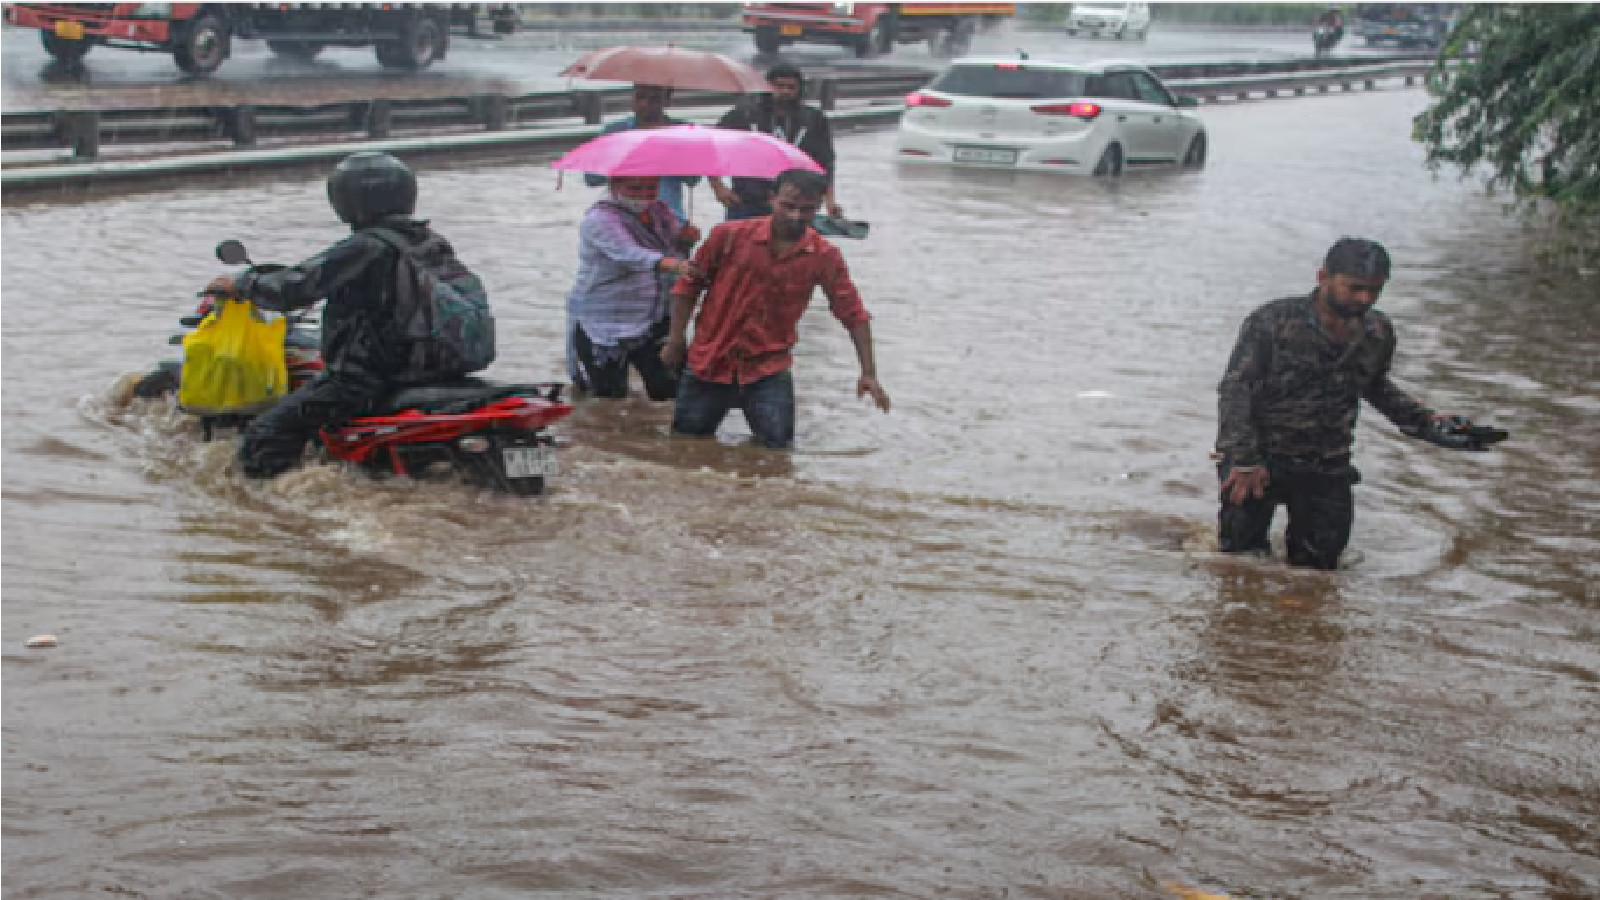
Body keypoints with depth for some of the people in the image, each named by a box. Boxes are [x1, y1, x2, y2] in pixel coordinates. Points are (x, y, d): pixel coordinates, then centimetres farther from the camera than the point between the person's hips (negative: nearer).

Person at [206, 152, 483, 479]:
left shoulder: (364, 248, -16)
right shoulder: (435, 244, 6)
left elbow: (292, 289, -18)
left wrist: (240, 284, 1)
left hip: (363, 377, -8)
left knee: (261, 442, -5)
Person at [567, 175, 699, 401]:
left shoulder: (659, 210, 5)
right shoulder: (600, 219, -18)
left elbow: (675, 249, 15)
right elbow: (630, 255, -35)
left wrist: (686, 238, -10)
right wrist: (671, 263, -53)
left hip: (654, 321, 6)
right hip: (605, 327, -6)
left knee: (667, 391, -1)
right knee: (611, 396, 1)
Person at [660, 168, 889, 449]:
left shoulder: (825, 257, -8)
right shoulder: (730, 235, -10)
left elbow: (853, 314, -1)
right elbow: (689, 284, 1)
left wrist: (869, 373, -6)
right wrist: (676, 340, 0)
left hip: (768, 370, 0)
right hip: (709, 362, 0)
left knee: (777, 445, -5)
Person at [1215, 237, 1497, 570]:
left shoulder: (1378, 334, 1)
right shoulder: (1273, 321, -15)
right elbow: (1235, 389, -16)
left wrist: (1427, 424, 11)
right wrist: (1244, 460, -23)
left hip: (1327, 467, 4)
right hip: (1260, 456, -4)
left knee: (1318, 564, 8)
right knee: (1242, 550, -7)